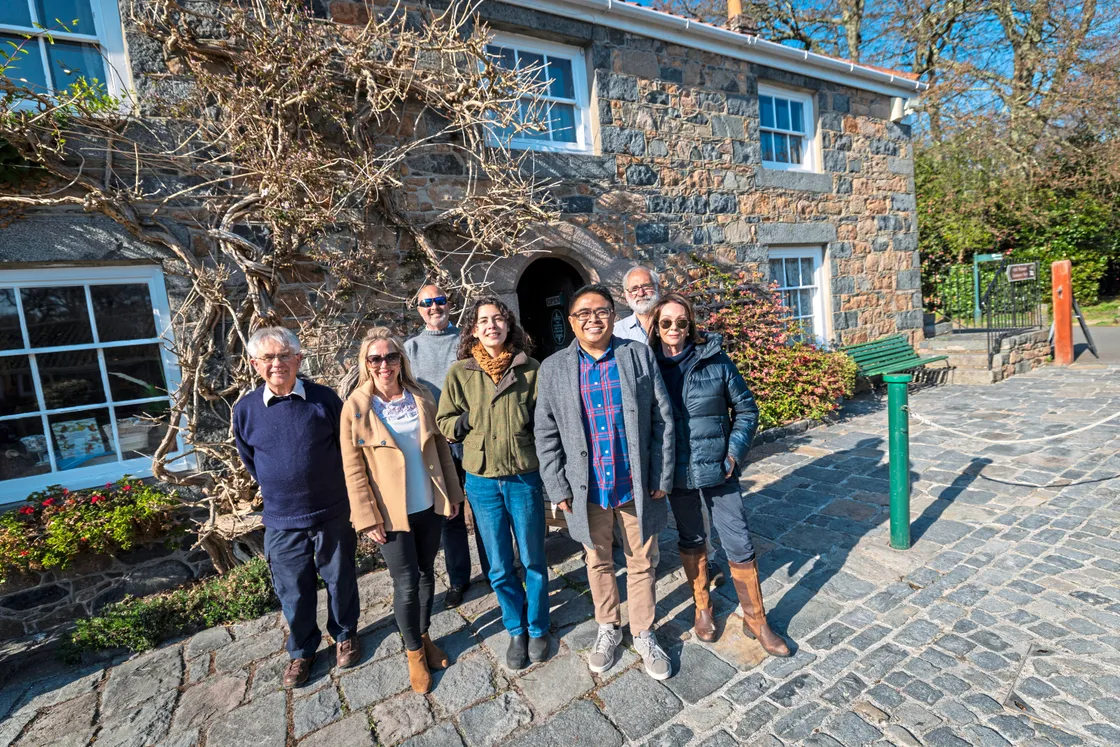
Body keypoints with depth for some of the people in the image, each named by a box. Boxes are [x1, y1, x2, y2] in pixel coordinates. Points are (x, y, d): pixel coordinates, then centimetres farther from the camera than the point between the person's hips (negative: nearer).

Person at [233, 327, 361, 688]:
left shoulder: (324, 398, -11)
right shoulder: (245, 409, -6)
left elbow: (347, 448, 1)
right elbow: (250, 462, 9)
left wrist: (335, 491, 7)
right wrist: (279, 491, 11)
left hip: (333, 514, -1)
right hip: (282, 521, 1)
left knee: (340, 580, 16)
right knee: (293, 591, 16)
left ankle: (345, 635, 42)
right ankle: (302, 650, 42)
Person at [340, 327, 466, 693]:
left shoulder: (422, 398, -1)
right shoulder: (356, 407, -10)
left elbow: (441, 448, 5)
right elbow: (354, 469, -8)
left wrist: (452, 493, 6)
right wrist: (368, 518, -9)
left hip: (429, 505, 4)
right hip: (391, 512, -3)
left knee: (426, 573, 18)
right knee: (406, 584, 6)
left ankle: (425, 636, 41)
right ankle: (413, 651, 31)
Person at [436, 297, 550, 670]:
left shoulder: (529, 368, -4)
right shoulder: (460, 372, -2)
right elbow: (445, 423, 3)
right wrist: (473, 420, -12)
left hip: (524, 475, -1)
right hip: (481, 479, 1)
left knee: (533, 559, 14)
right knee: (500, 566, 15)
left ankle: (537, 628, 38)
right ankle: (516, 630, 38)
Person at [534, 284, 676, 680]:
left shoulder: (640, 356, -4)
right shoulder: (553, 368, -3)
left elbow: (663, 419, -3)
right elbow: (545, 433, -1)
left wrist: (661, 478, -4)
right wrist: (558, 488, -4)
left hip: (637, 486, 0)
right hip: (588, 490, 1)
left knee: (642, 564, 16)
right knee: (598, 562, 20)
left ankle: (643, 633, 40)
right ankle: (608, 628, 45)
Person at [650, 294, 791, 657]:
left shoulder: (715, 361, -8)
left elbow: (746, 408, 0)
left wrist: (735, 452, -8)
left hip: (718, 470, 0)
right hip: (677, 475, 1)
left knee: (739, 545, 8)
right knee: (691, 541, 19)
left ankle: (756, 620, 30)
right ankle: (702, 609, 41)